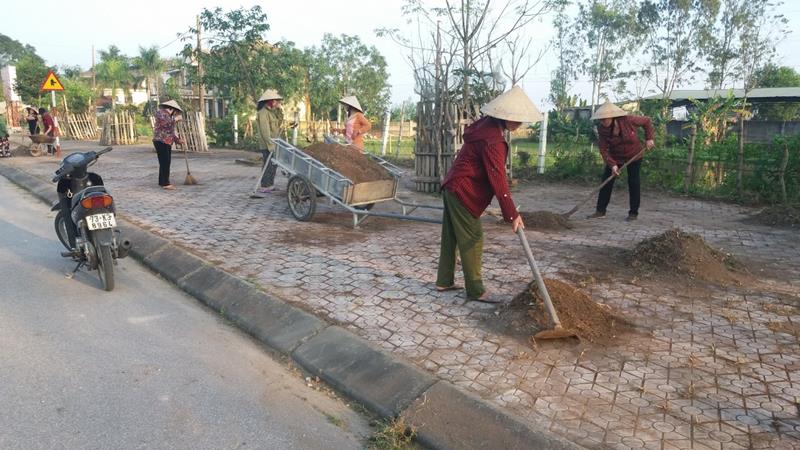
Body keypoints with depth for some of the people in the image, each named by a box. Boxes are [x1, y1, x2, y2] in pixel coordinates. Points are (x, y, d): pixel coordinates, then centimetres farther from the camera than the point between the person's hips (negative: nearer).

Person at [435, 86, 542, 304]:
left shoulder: (487, 125, 6)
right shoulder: (492, 139, -24)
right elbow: (498, 179, -25)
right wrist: (512, 214, -22)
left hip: (453, 186, 10)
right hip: (464, 192, -10)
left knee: (451, 237, 15)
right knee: (472, 240, -2)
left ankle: (444, 281, 26)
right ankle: (475, 291, 6)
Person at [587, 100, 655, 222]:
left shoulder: (628, 120, -26)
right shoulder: (601, 128, -20)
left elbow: (646, 121, -7)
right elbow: (603, 149, -20)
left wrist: (649, 138, -14)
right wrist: (612, 165, -30)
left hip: (634, 154, -2)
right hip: (615, 156, 2)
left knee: (633, 182, -2)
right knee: (606, 181, -4)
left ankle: (633, 213, 7)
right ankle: (600, 211, 1)